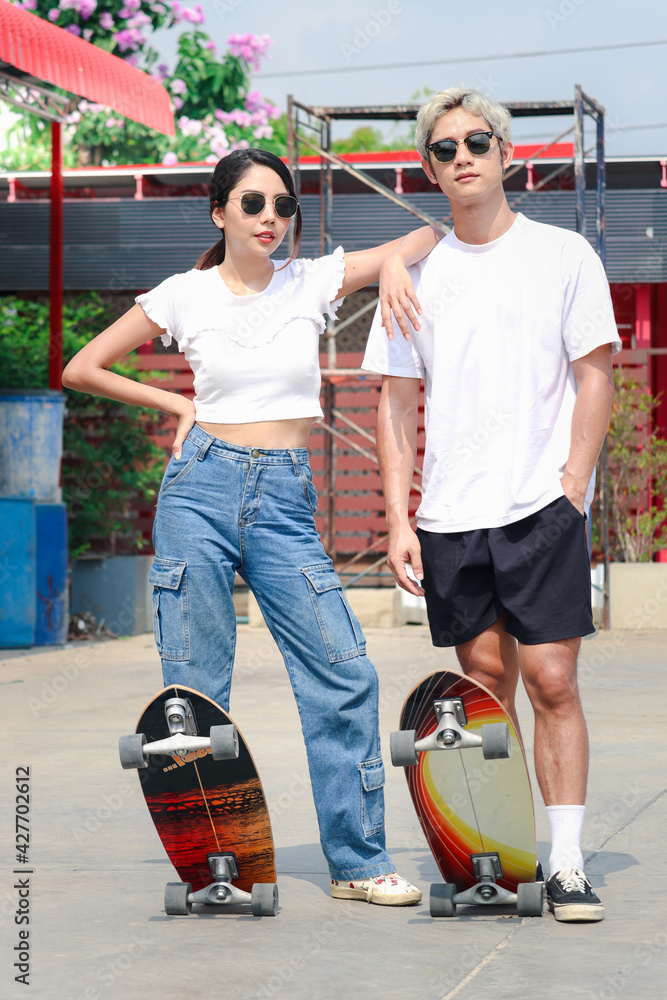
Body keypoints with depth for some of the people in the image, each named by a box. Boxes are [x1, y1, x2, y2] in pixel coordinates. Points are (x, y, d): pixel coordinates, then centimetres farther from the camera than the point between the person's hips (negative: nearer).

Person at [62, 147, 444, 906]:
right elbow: (82, 370, 9)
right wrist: (177, 405, 7)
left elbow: (431, 238, 6)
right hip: (202, 488, -1)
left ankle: (358, 860, 4)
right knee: (196, 691, 1)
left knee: (343, 674, -6)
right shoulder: (185, 296, 3)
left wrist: (394, 266, -14)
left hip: (285, 501, 1)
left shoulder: (313, 282, 6)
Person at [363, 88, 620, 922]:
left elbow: (595, 377, 2)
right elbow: (396, 402, 10)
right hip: (450, 512, 3)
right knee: (485, 681, 7)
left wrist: (572, 486, -8)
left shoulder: (564, 255, 4)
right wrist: (398, 518, 2)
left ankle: (566, 865, -3)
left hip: (542, 506, -2)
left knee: (551, 680, -8)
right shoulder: (418, 274, 9)